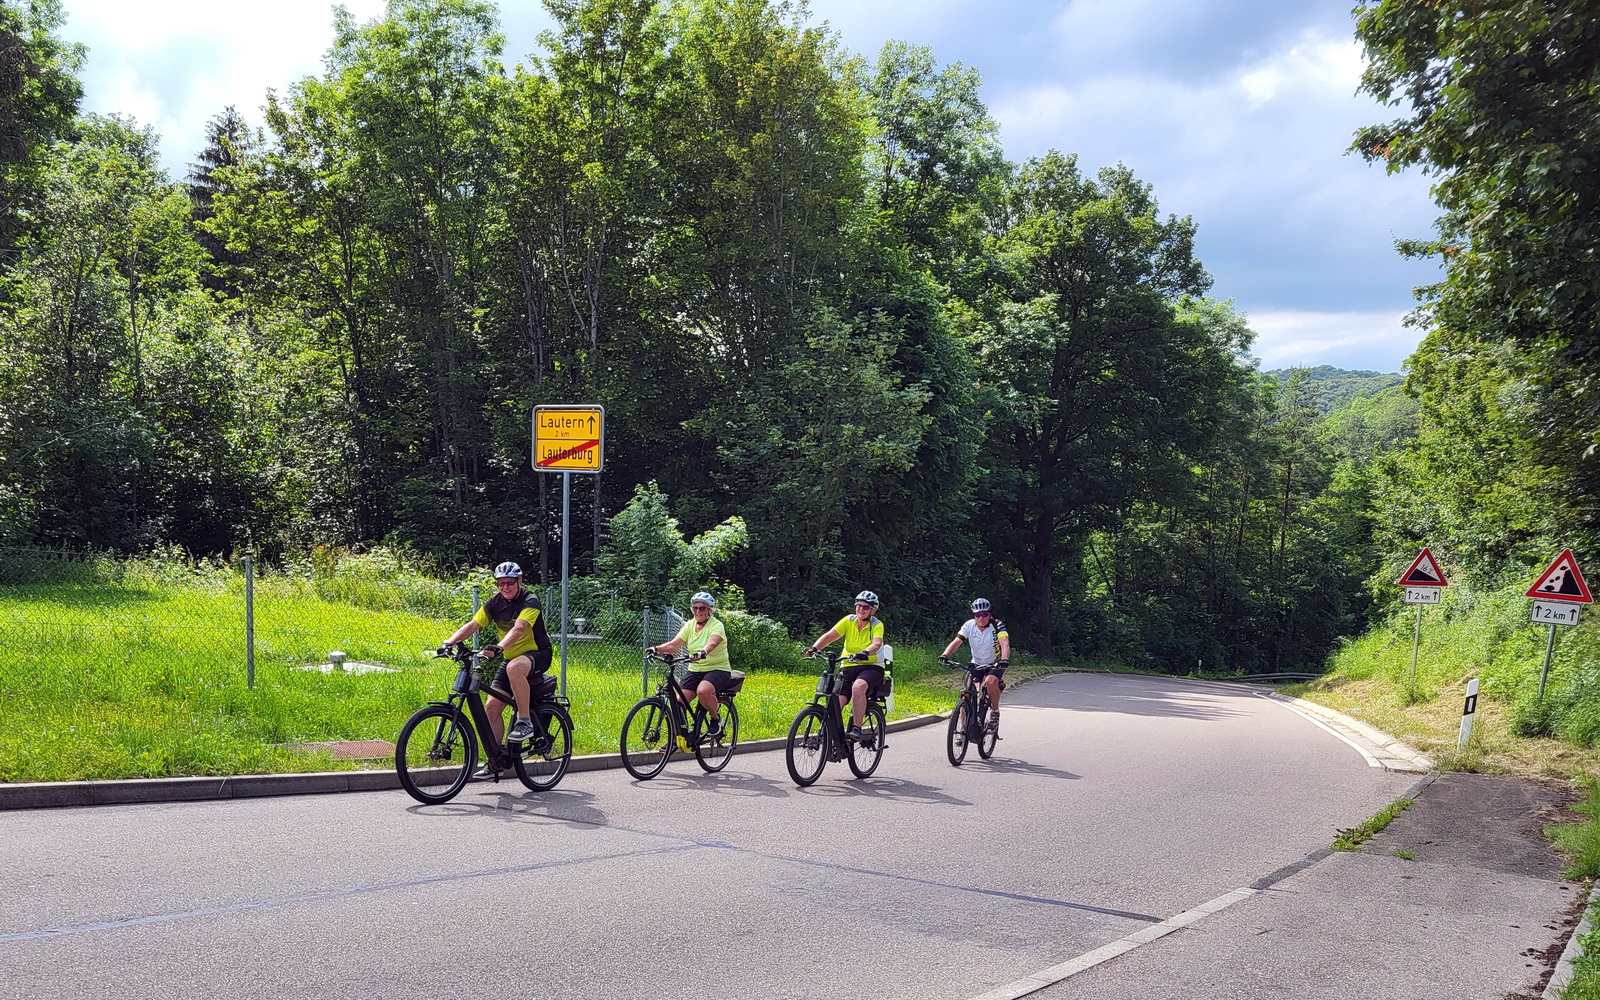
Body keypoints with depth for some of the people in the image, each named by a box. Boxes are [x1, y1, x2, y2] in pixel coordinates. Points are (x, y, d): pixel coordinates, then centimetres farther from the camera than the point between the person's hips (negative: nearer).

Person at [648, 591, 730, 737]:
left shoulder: (716, 625, -10)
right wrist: (657, 649, -24)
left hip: (718, 669, -5)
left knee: (703, 691, -35)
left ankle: (716, 718, -8)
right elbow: (674, 644, -4)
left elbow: (712, 643, -32)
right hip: (695, 670, 6)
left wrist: (703, 652, -54)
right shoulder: (690, 625, 7)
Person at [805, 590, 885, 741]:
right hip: (849, 668, 3)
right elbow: (829, 636, -8)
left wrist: (864, 653, -46)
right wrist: (814, 648, -25)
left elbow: (876, 644, -25)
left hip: (871, 668, -3)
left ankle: (856, 729, -27)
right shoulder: (849, 621, 3)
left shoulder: (877, 625, -5)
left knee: (858, 687, -36)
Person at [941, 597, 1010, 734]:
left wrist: (1004, 660, -55)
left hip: (995, 665, -3)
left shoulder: (997, 625, -21)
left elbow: (1005, 644, -36)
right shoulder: (969, 626, -12)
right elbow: (956, 642, -22)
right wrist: (945, 655, -40)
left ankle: (995, 713, -12)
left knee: (990, 682, -34)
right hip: (976, 664, 3)